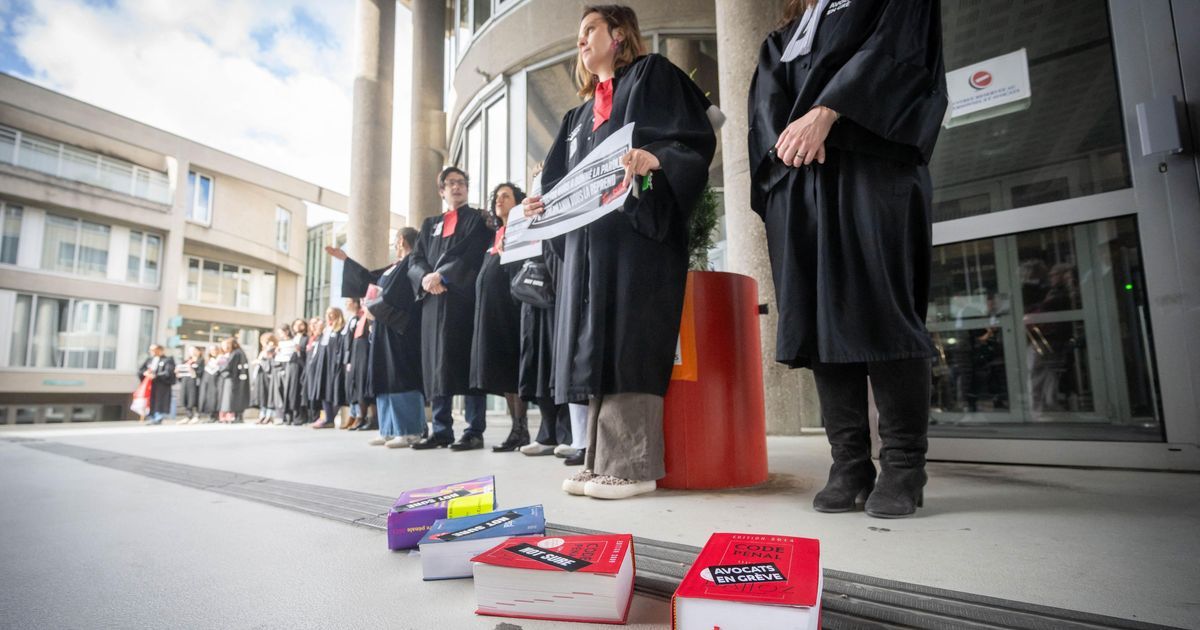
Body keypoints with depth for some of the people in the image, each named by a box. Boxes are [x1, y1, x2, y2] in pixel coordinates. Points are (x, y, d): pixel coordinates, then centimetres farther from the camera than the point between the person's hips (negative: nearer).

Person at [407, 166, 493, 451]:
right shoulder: (430, 224, 24)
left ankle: (475, 431, -4)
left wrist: (443, 276, -15)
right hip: (433, 301, 5)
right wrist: (426, 277, -9)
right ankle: (441, 430, 9)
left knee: (467, 363, -7)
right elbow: (415, 259, 13)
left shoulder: (478, 219, 10)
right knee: (437, 364, 2)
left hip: (464, 299, -5)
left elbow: (473, 256, -6)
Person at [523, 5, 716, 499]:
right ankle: (603, 460, 6)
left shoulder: (654, 75, 8)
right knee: (596, 343, 1)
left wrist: (655, 159, -26)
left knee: (626, 340, -15)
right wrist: (546, 205, 6)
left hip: (638, 227, -7)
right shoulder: (584, 110, 29)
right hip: (587, 234, 8)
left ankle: (633, 463, -10)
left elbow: (696, 135, -6)